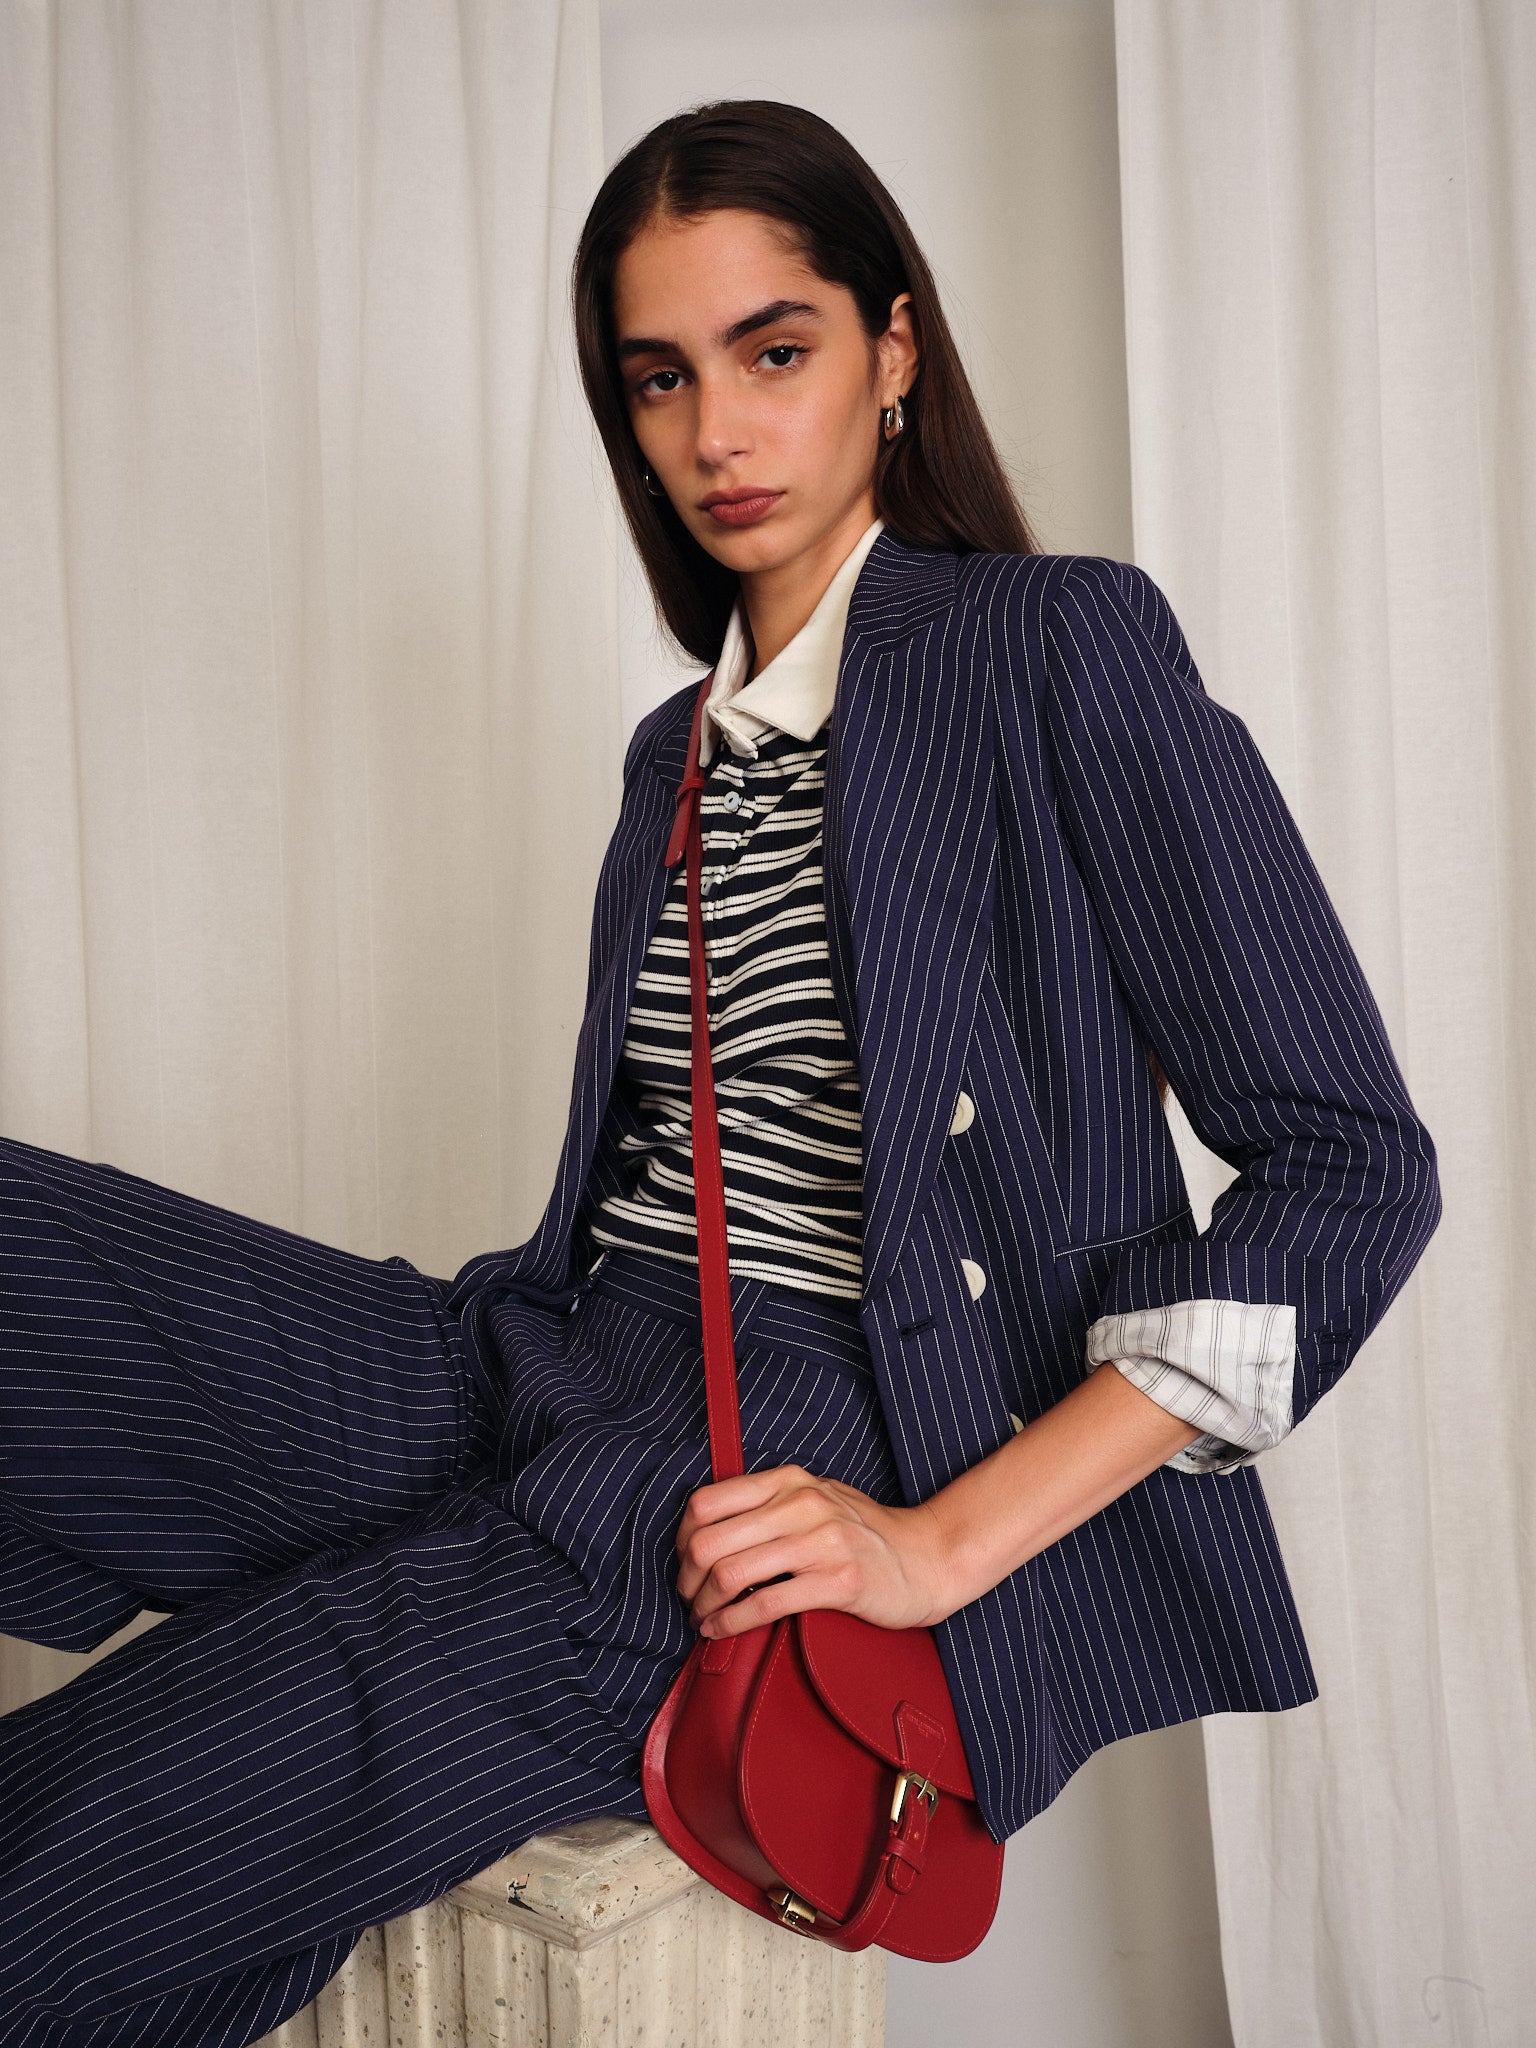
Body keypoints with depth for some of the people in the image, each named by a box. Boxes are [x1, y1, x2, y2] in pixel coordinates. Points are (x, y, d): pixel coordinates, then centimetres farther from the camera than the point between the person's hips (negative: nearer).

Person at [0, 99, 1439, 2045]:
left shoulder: (1058, 642, -2)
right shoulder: (678, 748, 19)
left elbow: (1346, 1168, -8)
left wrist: (947, 1540, -14)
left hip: (828, 1452, -6)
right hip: (551, 1377, 7)